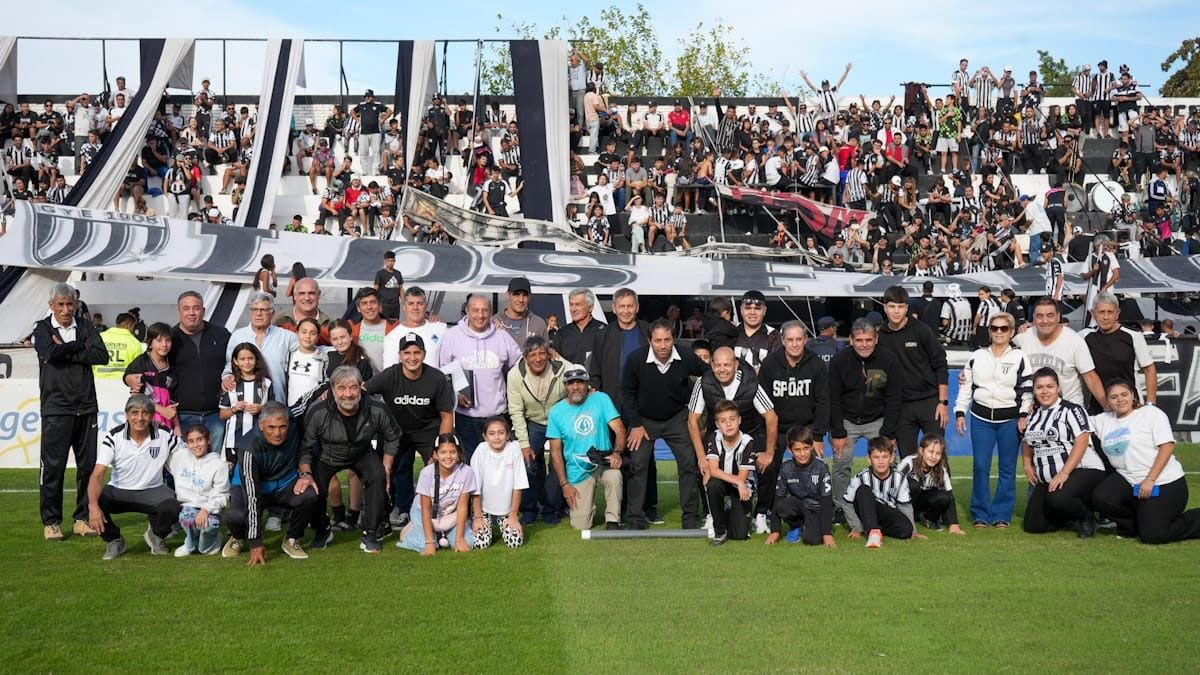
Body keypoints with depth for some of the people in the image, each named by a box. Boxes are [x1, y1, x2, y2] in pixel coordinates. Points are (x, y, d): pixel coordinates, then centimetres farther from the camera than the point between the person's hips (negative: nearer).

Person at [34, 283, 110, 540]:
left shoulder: (86, 327, 10)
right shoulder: (42, 329, 4)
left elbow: (102, 356, -7)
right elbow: (51, 353, -17)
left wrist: (65, 351, -11)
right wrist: (80, 346, -6)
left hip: (86, 407, 3)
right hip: (56, 408, -3)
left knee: (88, 465, 4)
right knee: (53, 466, -3)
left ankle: (83, 519, 13)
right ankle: (51, 522, 7)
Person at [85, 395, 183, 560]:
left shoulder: (165, 436, -10)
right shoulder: (114, 437, -15)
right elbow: (97, 474, -24)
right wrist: (93, 506, -39)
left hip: (152, 491, 0)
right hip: (119, 491, 0)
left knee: (172, 507, -31)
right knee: (95, 499, -30)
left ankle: (155, 535, 7)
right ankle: (114, 540, 1)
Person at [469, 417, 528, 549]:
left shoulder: (514, 449, -15)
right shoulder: (481, 451, -16)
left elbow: (517, 487, -9)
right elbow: (476, 488, -10)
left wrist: (513, 516, -7)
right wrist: (478, 517, -8)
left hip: (507, 510, 1)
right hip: (484, 509, -1)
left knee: (515, 542, -12)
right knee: (481, 543, -14)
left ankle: (503, 527, 21)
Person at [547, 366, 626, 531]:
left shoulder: (600, 399, -5)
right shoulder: (556, 412, -2)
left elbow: (619, 429, -11)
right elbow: (555, 451, 0)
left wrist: (617, 452, -32)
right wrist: (564, 484, -6)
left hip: (603, 462, -1)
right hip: (578, 472, 1)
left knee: (614, 476, -37)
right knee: (581, 525, -6)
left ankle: (613, 520, -15)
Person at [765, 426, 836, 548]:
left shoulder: (821, 466, -17)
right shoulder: (786, 469, -8)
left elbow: (827, 501, -16)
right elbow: (778, 499, -4)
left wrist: (827, 533, -20)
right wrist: (775, 531, -9)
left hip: (817, 509, -3)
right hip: (798, 505, 3)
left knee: (812, 539, -29)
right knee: (782, 506, -30)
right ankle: (795, 526, 2)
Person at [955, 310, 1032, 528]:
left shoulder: (1020, 358, 1)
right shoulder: (977, 357, 8)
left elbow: (1028, 389, -1)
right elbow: (966, 386, 10)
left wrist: (1024, 416, -7)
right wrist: (960, 412, 5)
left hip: (1010, 419, -2)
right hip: (981, 418, 2)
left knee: (1007, 468, 3)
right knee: (980, 467, -1)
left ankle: (1002, 514, 11)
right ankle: (981, 514, 8)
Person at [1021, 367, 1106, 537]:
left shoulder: (1071, 410, -6)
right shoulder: (1033, 415, 14)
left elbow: (1081, 442, -16)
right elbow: (1027, 443, 28)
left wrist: (1064, 473, -23)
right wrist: (1027, 465, 9)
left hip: (1082, 471, -7)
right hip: (1047, 480, 7)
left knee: (1057, 499, -36)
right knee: (1033, 526, -3)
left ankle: (1086, 517, -3)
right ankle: (1071, 512, 24)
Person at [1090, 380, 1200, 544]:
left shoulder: (1150, 413, -4)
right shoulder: (1103, 420, 11)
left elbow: (1167, 446, -11)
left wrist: (1150, 479, -18)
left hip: (1164, 483, -5)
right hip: (1129, 481, 5)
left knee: (1152, 536, -14)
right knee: (1101, 498, -23)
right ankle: (1134, 524, 7)